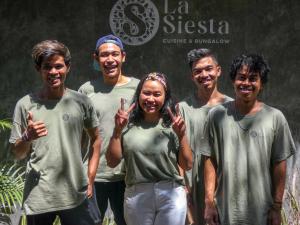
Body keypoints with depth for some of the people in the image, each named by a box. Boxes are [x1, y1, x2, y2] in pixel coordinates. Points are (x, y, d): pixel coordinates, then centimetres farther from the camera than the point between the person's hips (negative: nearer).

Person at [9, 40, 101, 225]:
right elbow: (18, 154, 4)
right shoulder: (25, 105, -2)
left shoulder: (81, 102, 1)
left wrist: (90, 179, 6)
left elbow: (96, 139, 13)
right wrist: (27, 137, -17)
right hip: (38, 198, -1)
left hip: (76, 196, 1)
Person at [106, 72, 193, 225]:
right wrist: (117, 130, -7)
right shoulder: (128, 125, 1)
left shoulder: (172, 125, 1)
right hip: (136, 196, 1)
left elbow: (187, 165, 2)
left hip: (171, 196, 0)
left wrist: (181, 136, -9)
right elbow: (112, 162, 2)